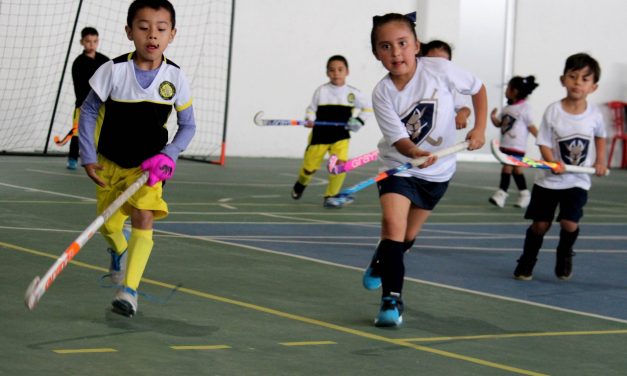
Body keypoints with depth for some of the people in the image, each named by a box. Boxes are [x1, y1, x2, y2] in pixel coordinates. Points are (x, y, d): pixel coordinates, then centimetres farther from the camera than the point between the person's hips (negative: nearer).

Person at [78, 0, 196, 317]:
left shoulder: (175, 77, -13)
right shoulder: (114, 70, -17)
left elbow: (188, 125, -1)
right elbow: (88, 111, -5)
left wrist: (168, 154, -17)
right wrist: (88, 157, -10)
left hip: (148, 165, -1)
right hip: (110, 162, 1)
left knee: (144, 219, -19)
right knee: (108, 225, 9)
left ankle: (129, 289, -16)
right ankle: (119, 251, 46)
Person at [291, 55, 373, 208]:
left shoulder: (353, 93, -1)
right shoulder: (321, 91, -3)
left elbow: (368, 107, 9)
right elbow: (312, 108, 4)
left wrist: (359, 120, -5)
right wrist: (309, 119, -16)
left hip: (341, 136, 1)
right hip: (319, 135, -1)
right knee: (310, 166, 6)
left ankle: (330, 196, -4)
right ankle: (300, 184, 41)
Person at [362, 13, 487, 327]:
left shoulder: (440, 70, -20)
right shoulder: (382, 94, -20)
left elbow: (478, 88, -3)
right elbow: (399, 139, -26)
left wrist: (479, 128, -12)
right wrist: (415, 153, -47)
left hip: (437, 170, 2)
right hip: (399, 165, -2)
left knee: (408, 235, 15)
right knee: (393, 223, -24)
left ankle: (381, 265, 47)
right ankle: (392, 300, -18)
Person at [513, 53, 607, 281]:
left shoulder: (594, 115, -5)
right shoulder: (553, 111, -11)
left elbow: (600, 136, 17)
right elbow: (544, 143, -9)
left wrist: (600, 161, 9)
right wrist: (553, 162, -26)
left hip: (578, 181, 0)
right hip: (550, 179, 0)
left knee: (570, 223, -12)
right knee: (540, 224, 2)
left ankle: (564, 256, 18)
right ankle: (526, 263, 23)